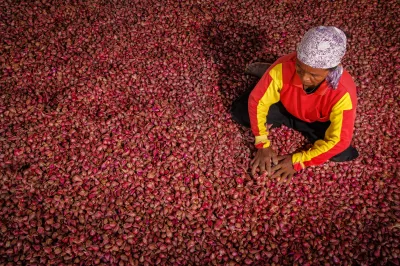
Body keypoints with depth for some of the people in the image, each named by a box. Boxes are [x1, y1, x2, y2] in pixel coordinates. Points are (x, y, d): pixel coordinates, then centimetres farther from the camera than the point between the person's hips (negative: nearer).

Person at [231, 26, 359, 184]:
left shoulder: (343, 92, -39)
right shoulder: (284, 67, -36)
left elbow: (339, 141, -30)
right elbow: (257, 101, -22)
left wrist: (298, 161, -30)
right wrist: (263, 145, -24)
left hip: (318, 122, 0)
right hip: (286, 106, 1)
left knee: (343, 154, -21)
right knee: (239, 111, -13)